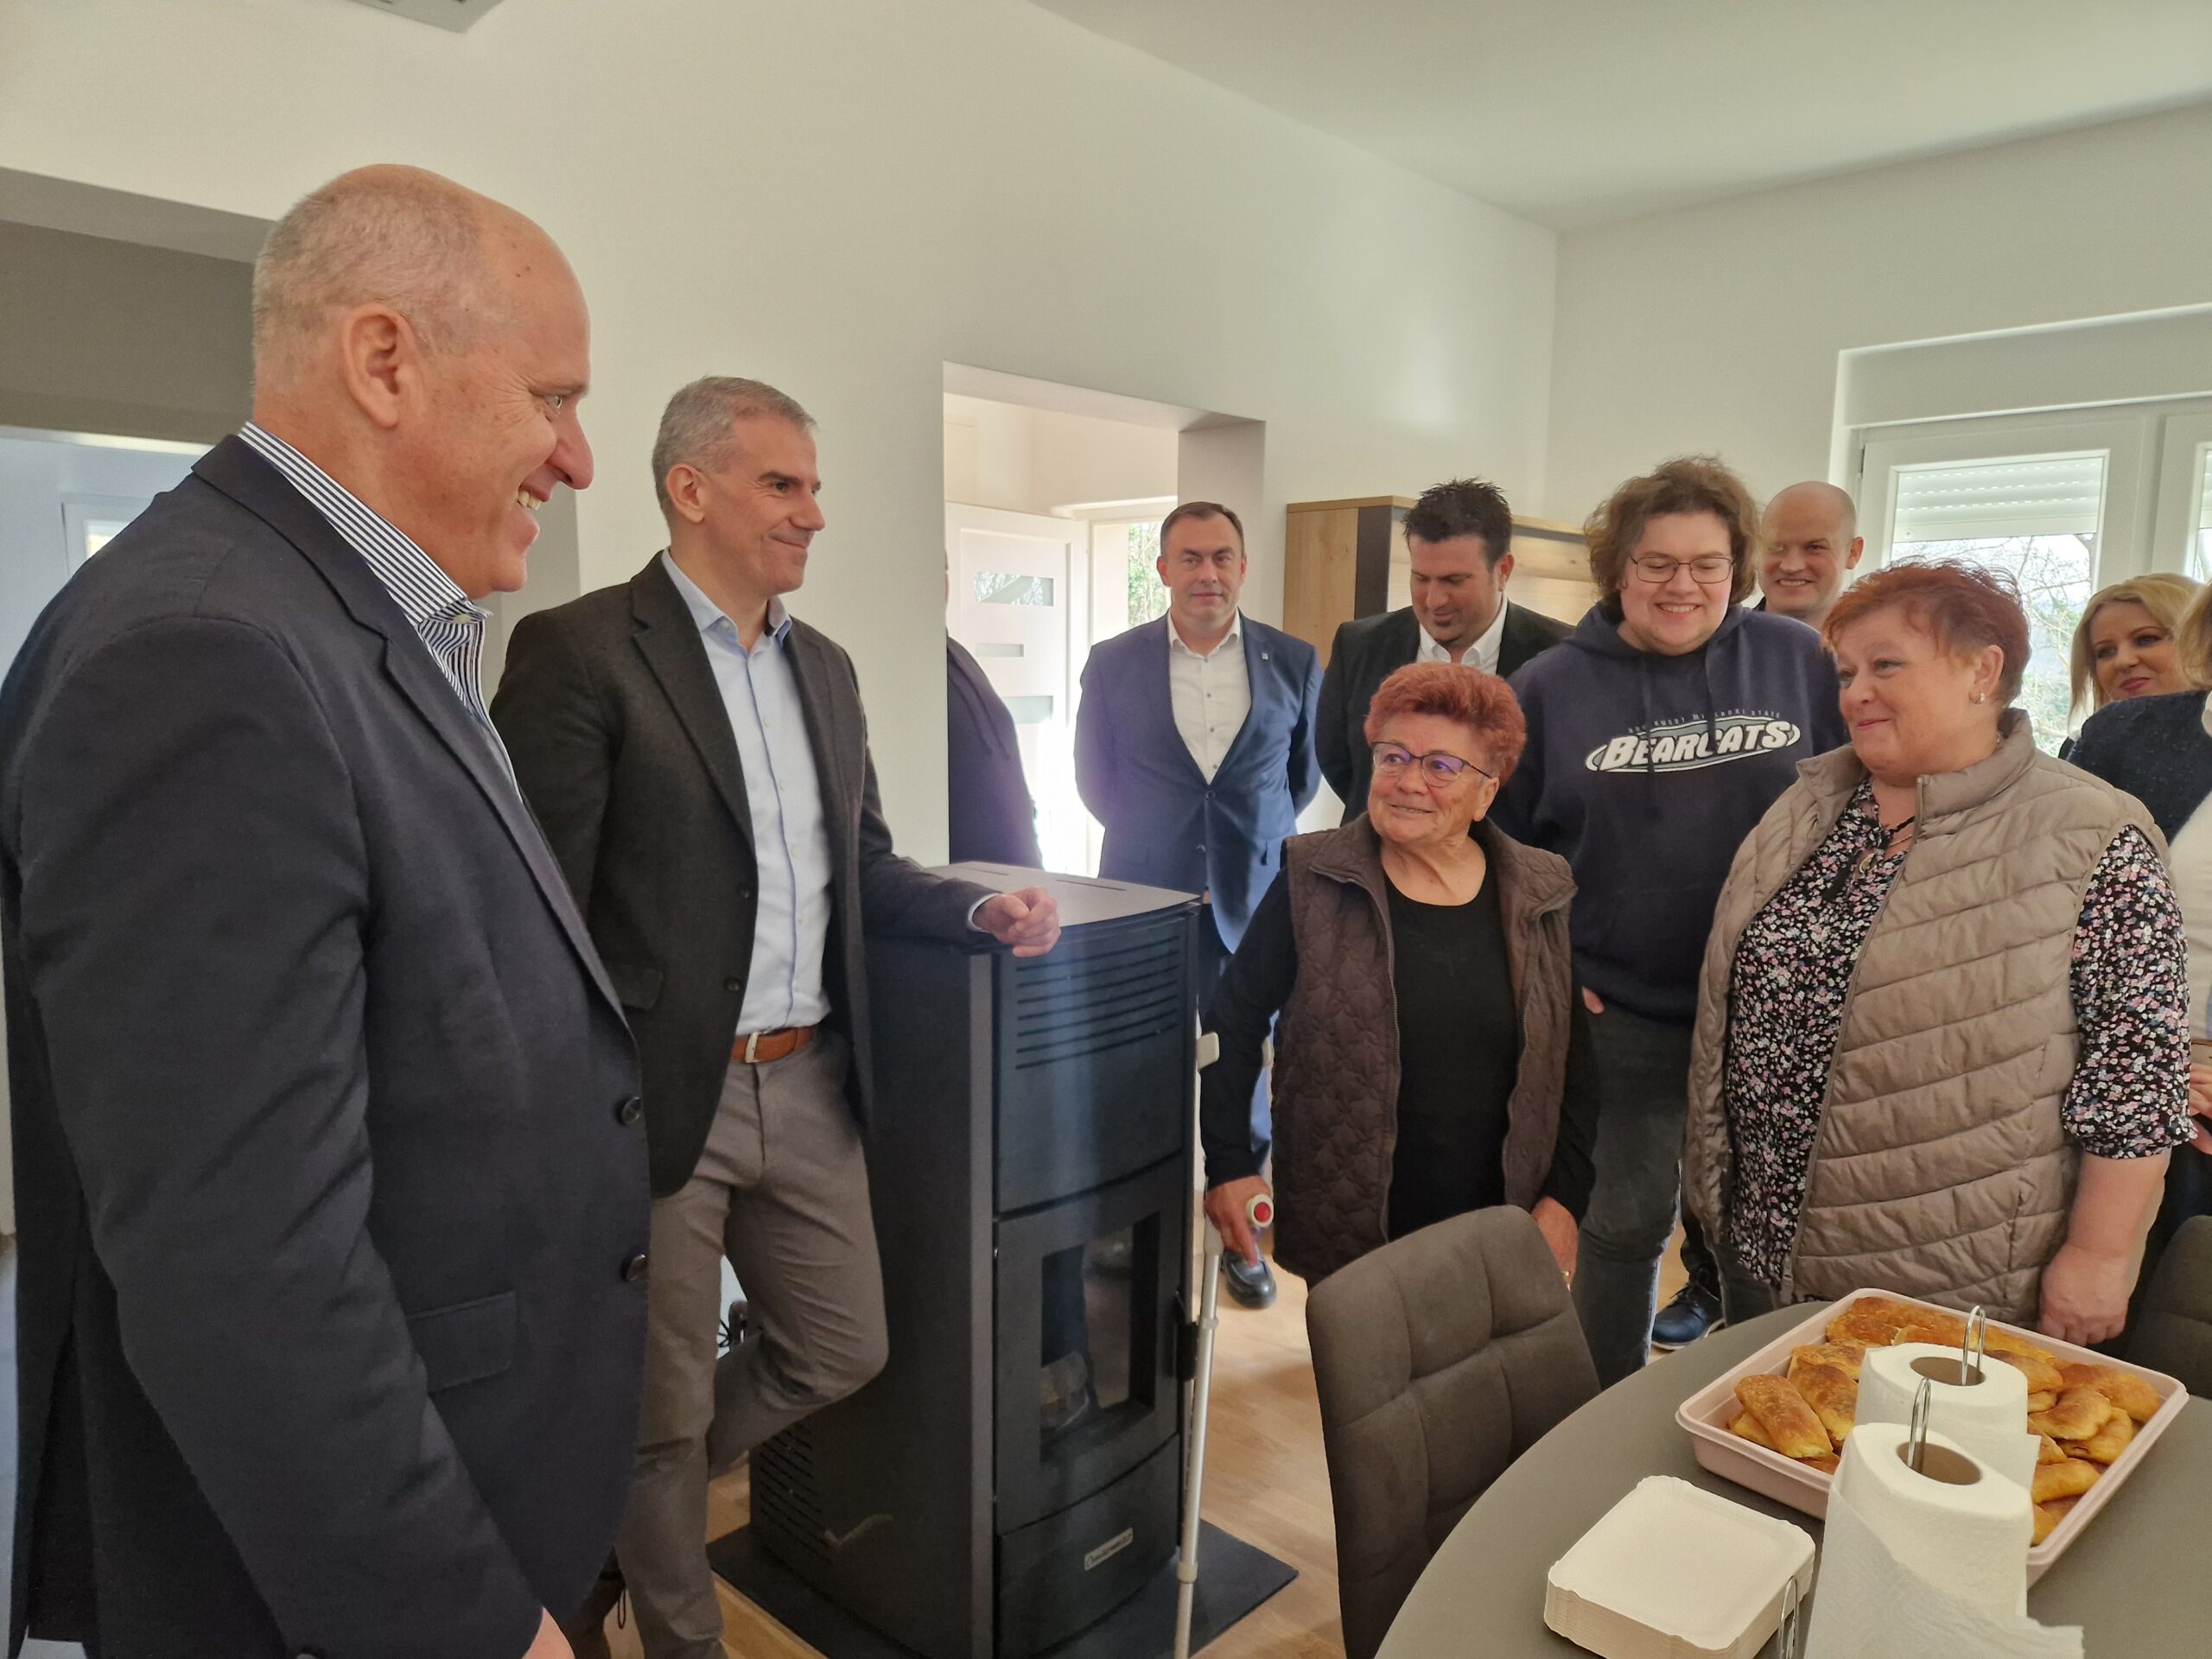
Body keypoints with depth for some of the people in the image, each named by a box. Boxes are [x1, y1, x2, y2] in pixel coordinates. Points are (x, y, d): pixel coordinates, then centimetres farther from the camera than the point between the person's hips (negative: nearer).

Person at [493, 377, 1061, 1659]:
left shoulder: (827, 667, 11)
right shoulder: (578, 650, -11)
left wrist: (984, 908, 0)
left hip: (810, 1084, 7)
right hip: (660, 1097, -6)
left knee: (841, 1353, 18)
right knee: (663, 1407, 12)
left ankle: (623, 1511, 44)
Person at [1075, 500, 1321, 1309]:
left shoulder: (1293, 661, -1)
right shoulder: (1113, 662, -2)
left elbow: (1306, 770, 11)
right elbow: (1094, 777, 8)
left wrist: (1257, 838, 11)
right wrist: (1155, 838, 11)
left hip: (1254, 903, 1)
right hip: (1146, 898, 0)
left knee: (1245, 1082, 10)